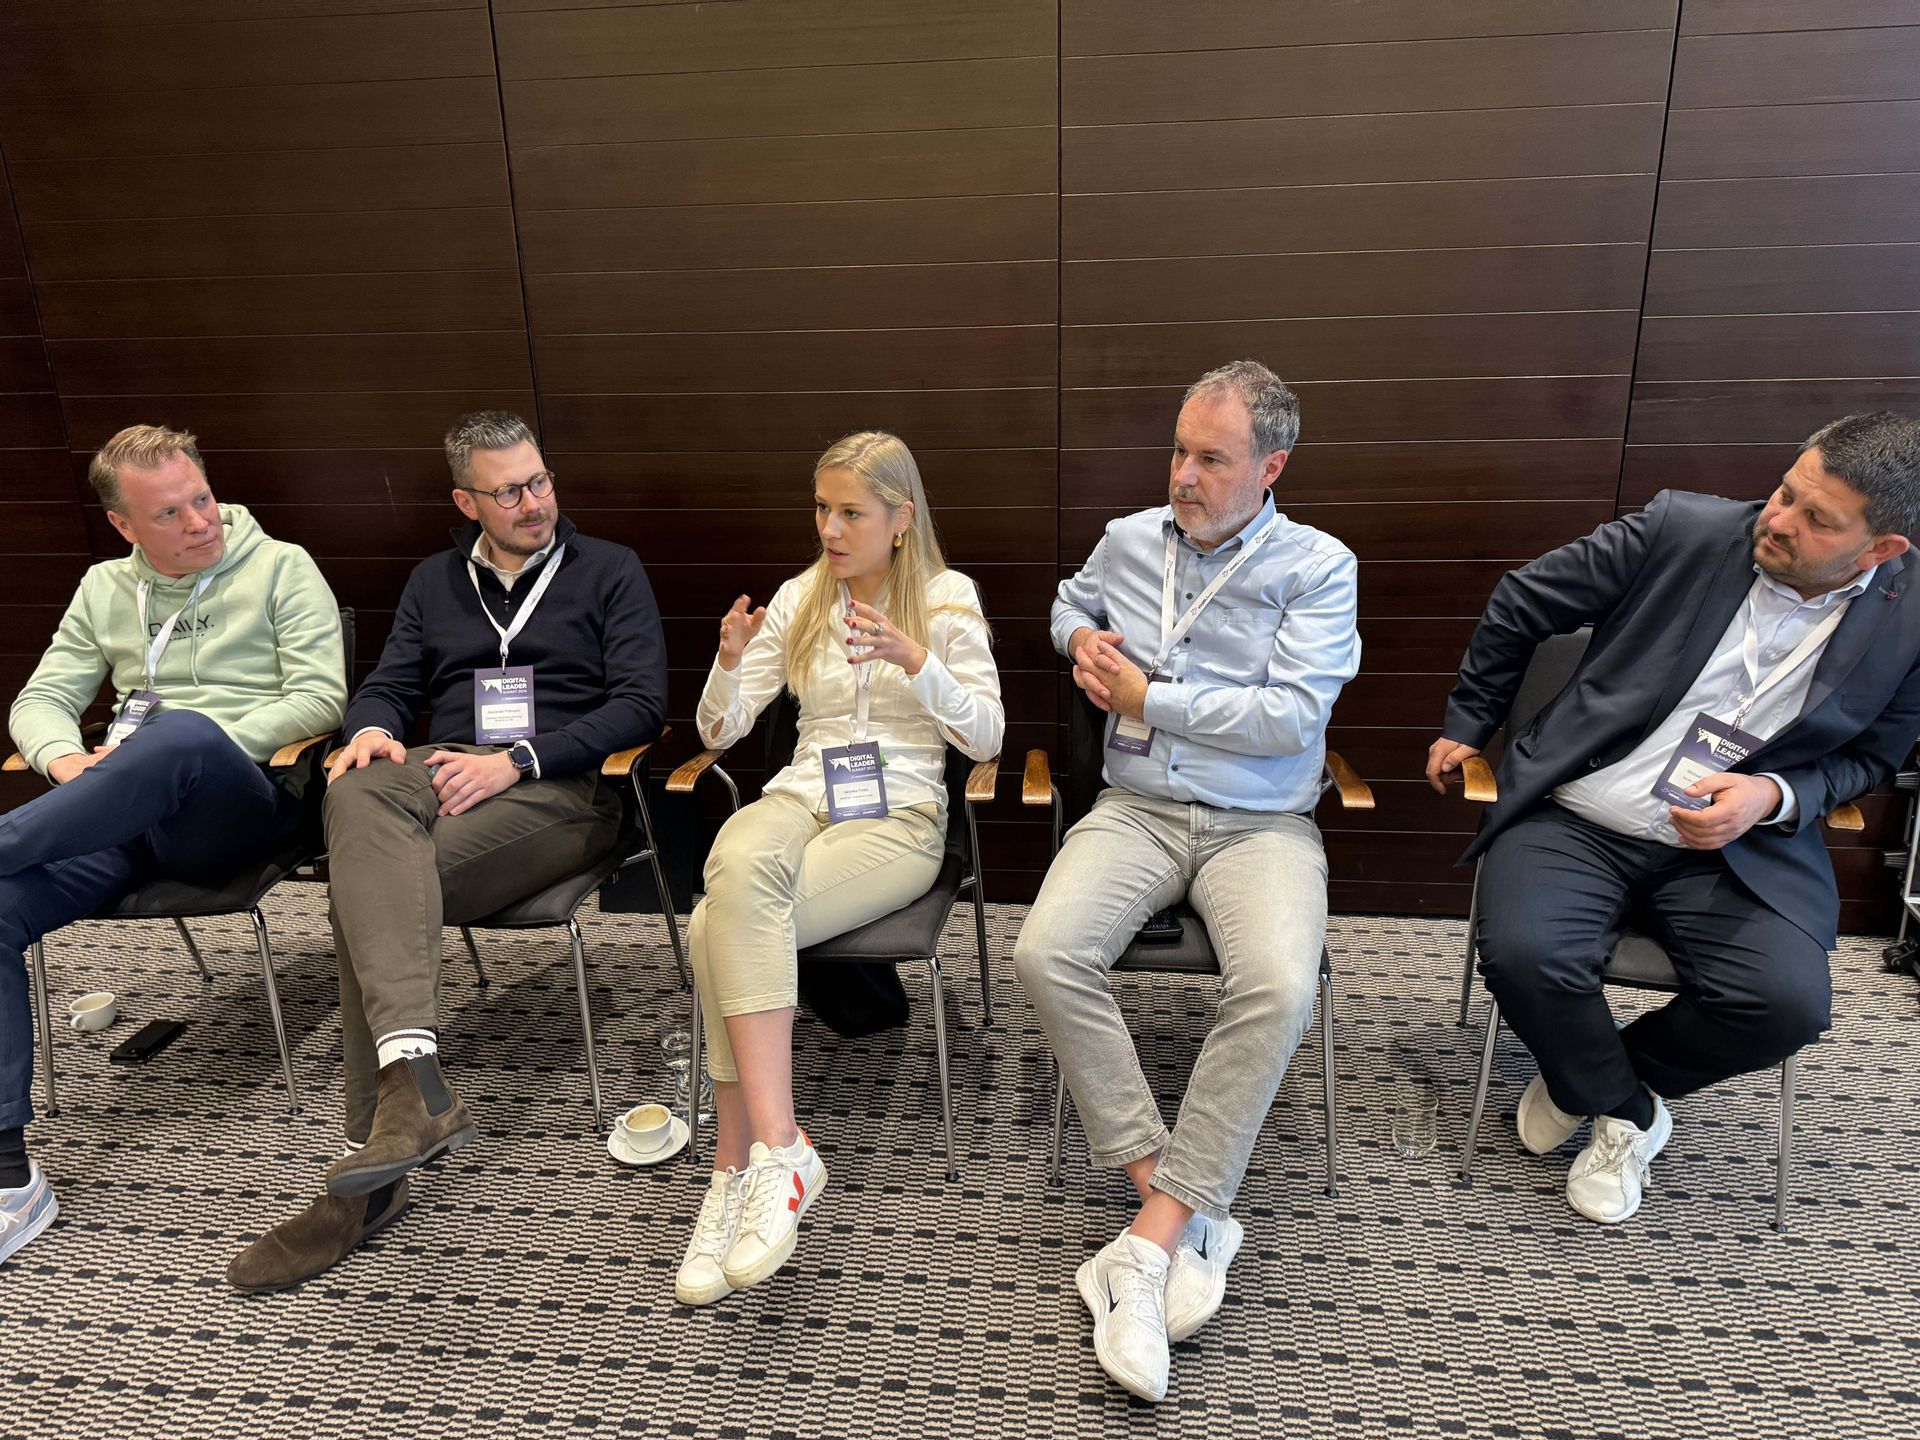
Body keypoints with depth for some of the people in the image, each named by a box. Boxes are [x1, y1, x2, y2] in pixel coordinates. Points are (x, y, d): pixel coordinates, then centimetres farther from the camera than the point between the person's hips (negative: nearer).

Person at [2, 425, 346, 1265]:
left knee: (184, 733, -40)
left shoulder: (280, 568, 7)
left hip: (242, 803, -4)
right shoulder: (104, 589, 21)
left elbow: (320, 698, -3)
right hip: (124, 816, 4)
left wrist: (198, 748, -14)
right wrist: (71, 765, -5)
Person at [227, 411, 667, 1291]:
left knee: (367, 886, -28)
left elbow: (642, 705, -2)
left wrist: (515, 759, -13)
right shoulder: (434, 582, 25)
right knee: (358, 793, -33)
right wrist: (370, 728, -6)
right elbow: (388, 686, 20)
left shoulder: (609, 572, 10)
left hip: (559, 789, -4)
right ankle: (415, 1080, -43)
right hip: (443, 774, 4)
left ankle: (367, 1175, -26)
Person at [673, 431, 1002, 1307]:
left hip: (899, 818, -3)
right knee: (738, 863, -34)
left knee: (723, 925, -30)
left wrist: (914, 661, -20)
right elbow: (718, 733, 12)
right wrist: (729, 661, -9)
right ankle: (776, 1150, -32)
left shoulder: (947, 597, 4)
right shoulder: (799, 597, 14)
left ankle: (740, 1165, -21)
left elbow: (986, 738, -5)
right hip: (800, 799, 4)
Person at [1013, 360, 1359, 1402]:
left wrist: (1147, 699, -9)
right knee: (1047, 954, -26)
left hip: (1261, 823, -3)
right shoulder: (1128, 538, 11)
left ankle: (1154, 1236, -20)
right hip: (1135, 811, 3)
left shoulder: (1317, 567, -1)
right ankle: (1184, 1207, -16)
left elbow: (1292, 715, -12)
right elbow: (1067, 605, 33)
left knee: (1279, 989, -33)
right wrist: (1082, 638, 8)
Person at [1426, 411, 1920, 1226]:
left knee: (1789, 1001, -23)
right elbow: (1521, 604, 3)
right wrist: (1468, 723, 13)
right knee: (1521, 955, -27)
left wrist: (1774, 797, -11)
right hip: (1574, 820, -1)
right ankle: (1627, 1109, 8)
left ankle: (1583, 1079, 8)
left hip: (1731, 848, 1)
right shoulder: (1682, 530, -7)